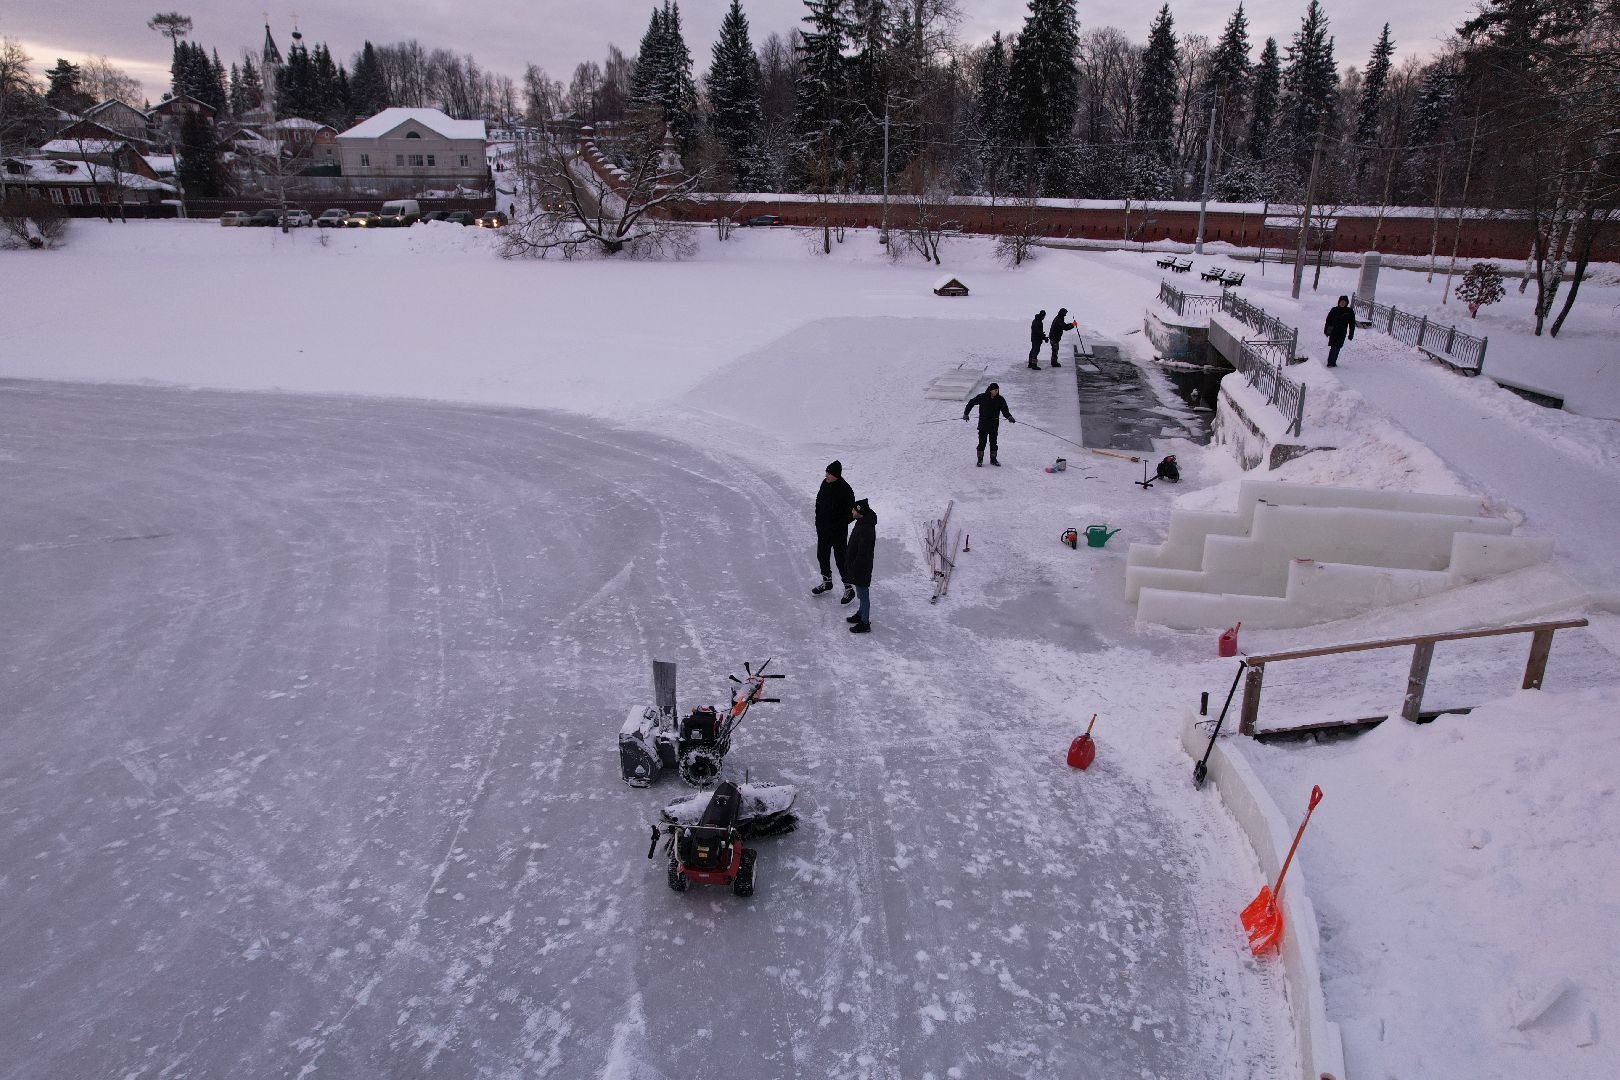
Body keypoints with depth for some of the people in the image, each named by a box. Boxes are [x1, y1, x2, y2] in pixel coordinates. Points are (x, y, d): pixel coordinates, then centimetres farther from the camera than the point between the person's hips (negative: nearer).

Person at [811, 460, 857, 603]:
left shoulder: (845, 490, -22)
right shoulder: (825, 483, -2)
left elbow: (850, 513, -18)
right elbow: (819, 501, 14)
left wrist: (837, 526, -19)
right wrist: (818, 519, 8)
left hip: (838, 532, -7)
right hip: (823, 529, 7)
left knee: (841, 560, 0)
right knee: (822, 556, 19)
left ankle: (849, 589, 14)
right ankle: (827, 583, 39)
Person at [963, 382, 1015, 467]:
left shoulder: (1000, 399, -3)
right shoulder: (982, 397, -8)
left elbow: (1005, 410, -7)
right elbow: (971, 403, 3)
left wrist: (1009, 417, -27)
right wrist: (966, 413, 3)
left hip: (994, 424, 2)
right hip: (983, 423, -2)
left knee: (993, 442, 9)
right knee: (982, 442, -1)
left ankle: (993, 459, 21)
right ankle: (980, 459, 10)